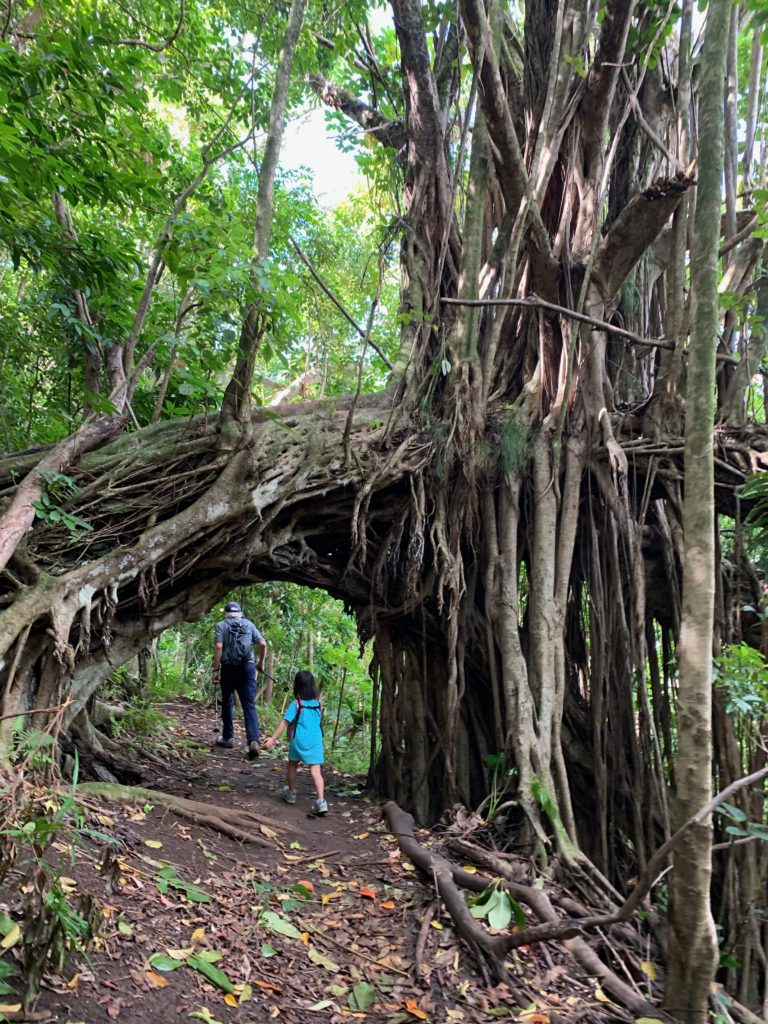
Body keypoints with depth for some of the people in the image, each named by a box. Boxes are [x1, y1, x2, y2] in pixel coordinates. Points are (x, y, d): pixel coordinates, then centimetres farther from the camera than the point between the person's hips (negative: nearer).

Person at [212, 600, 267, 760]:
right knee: (249, 705, -1)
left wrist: (216, 670, -8)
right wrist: (260, 663, 19)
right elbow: (263, 644, 5)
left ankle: (228, 738, 25)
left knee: (227, 703, 17)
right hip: (247, 667, 1)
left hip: (228, 668, -1)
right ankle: (253, 741, -15)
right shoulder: (249, 624, 11)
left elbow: (218, 647, -9)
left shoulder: (221, 625, 4)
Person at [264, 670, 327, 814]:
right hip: (315, 741, 2)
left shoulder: (296, 704, -8)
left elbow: (284, 723, -12)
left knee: (292, 765, 22)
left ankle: (291, 793, 38)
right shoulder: (317, 703, 5)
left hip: (299, 741, -2)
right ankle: (321, 801, -17)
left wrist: (272, 739, -11)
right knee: (315, 771, -3)